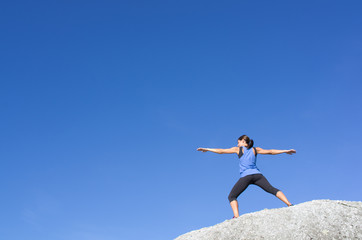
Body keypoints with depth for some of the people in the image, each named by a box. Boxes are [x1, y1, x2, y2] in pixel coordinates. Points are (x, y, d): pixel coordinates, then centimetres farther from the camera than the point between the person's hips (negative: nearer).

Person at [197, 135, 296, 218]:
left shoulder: (238, 149, 17)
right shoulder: (255, 150, 23)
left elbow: (221, 151, 19)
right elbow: (270, 151, 23)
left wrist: (206, 149, 29)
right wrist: (285, 151, 33)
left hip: (245, 176, -3)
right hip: (257, 174, 3)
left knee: (231, 197, 4)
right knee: (273, 190, 1)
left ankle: (236, 216, -17)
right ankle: (289, 205, -17)